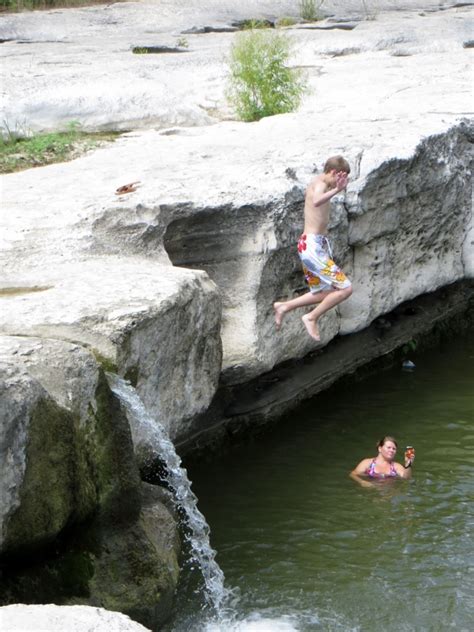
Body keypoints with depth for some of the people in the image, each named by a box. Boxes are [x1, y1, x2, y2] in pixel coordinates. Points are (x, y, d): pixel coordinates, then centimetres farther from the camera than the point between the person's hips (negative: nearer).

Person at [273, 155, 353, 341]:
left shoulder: (317, 183, 12)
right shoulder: (320, 185, -17)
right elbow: (317, 202, -44)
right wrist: (336, 190, -59)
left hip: (315, 245, 11)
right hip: (313, 247, -11)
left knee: (323, 293, 20)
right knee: (345, 288, -10)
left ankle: (283, 306, 28)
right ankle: (312, 318, 2)